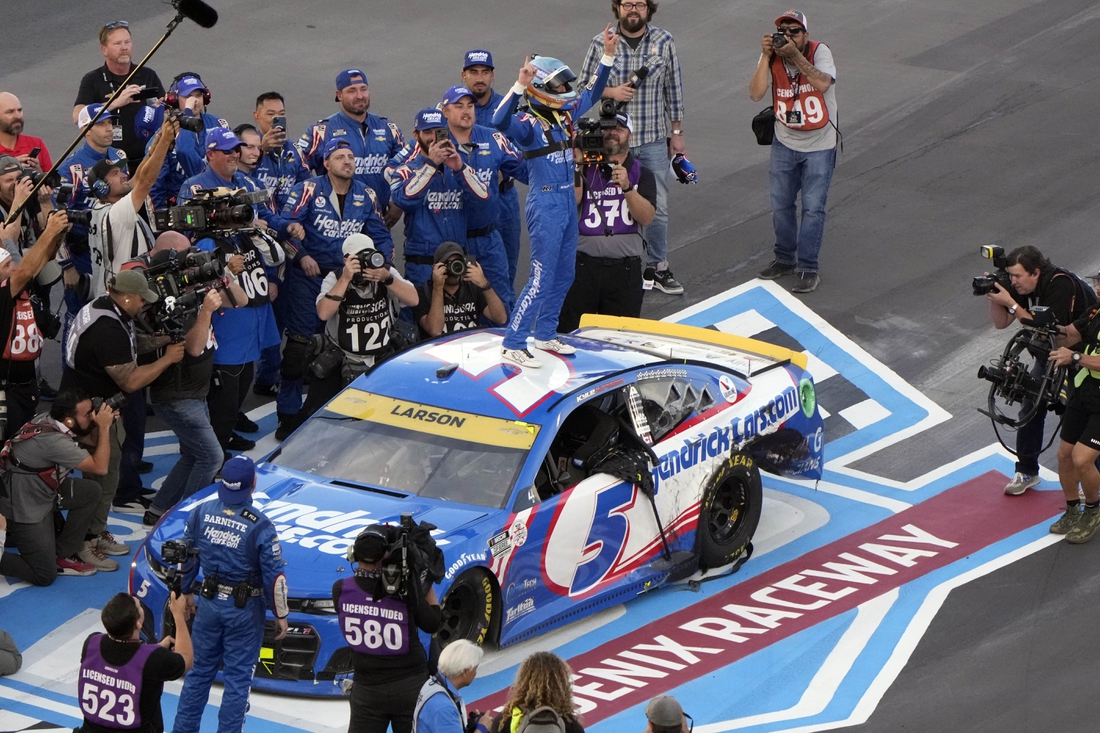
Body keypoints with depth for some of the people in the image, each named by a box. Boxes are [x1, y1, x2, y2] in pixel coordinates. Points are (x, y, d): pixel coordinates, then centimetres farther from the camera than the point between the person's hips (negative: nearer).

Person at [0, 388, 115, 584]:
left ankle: (64, 553, 13)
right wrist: (104, 427, -19)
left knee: (91, 492, 4)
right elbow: (100, 467, -24)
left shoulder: (51, 420, -7)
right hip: (23, 508, -9)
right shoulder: (53, 441, -31)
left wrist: (99, 425, -11)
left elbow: (92, 439, 9)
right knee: (45, 575, -8)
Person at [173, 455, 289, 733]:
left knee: (200, 670, 17)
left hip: (210, 603, 4)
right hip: (245, 609, -4)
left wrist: (185, 592, 21)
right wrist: (280, 615, -2)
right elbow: (274, 576, -14)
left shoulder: (201, 513, -7)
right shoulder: (260, 526, -20)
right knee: (237, 678, 6)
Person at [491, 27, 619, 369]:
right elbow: (500, 122, -37)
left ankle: (545, 335, 30)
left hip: (568, 202, 8)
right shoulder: (529, 123, -17)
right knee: (541, 279, -8)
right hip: (545, 203, -8)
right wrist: (520, 85, -47)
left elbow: (591, 94, 21)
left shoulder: (565, 114, 6)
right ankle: (512, 344, -4)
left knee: (563, 275, 16)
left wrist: (608, 55, 14)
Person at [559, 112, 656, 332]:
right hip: (583, 266, 0)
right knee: (569, 332, -4)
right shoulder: (586, 168, 10)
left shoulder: (641, 174, 11)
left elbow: (646, 217, -5)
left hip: (625, 270, 0)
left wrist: (627, 187, -18)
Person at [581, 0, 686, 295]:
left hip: (653, 139, 1)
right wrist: (610, 92, -15)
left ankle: (657, 267, 18)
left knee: (657, 207, 4)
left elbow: (673, 88, 5)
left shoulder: (663, 42, -2)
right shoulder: (601, 44, -4)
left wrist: (677, 132, 6)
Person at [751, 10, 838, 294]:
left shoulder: (819, 52, -17)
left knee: (813, 207, -4)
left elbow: (823, 83, -36)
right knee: (780, 204, 13)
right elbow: (756, 93, -21)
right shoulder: (772, 59, -9)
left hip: (819, 145, -4)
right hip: (785, 142, 4)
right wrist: (766, 57, -26)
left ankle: (808, 268, 4)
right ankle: (785, 258, 31)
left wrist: (795, 56, -36)